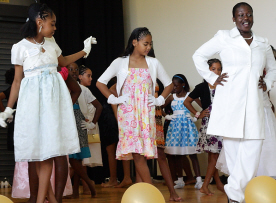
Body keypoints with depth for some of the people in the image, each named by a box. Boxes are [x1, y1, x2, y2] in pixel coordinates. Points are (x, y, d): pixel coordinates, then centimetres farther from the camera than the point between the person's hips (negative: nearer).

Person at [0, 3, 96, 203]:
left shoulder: (51, 43, 10)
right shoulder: (21, 47, -3)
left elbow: (62, 61, 31)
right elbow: (17, 80, 2)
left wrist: (84, 51, 32)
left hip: (53, 97, 3)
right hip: (32, 98, -3)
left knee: (48, 147, -5)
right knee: (37, 149, 0)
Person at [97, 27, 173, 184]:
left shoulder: (153, 63, 11)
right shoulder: (120, 63, 6)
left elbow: (169, 84, 18)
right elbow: (100, 83, 8)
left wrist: (159, 100, 5)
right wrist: (113, 99, 0)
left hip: (146, 113, 1)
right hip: (128, 112, -1)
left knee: (144, 152, -7)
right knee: (137, 154, -10)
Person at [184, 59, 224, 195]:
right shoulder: (202, 87, 1)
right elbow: (187, 102, 9)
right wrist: (197, 114, 4)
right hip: (208, 124, -2)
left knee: (214, 155, 2)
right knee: (213, 156, -2)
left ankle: (205, 186, 8)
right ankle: (218, 183, 5)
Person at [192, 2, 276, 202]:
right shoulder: (224, 37, 4)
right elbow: (199, 56, 9)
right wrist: (212, 79, 2)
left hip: (253, 103, 3)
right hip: (229, 102, -3)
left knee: (252, 149, -7)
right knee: (233, 148, 0)